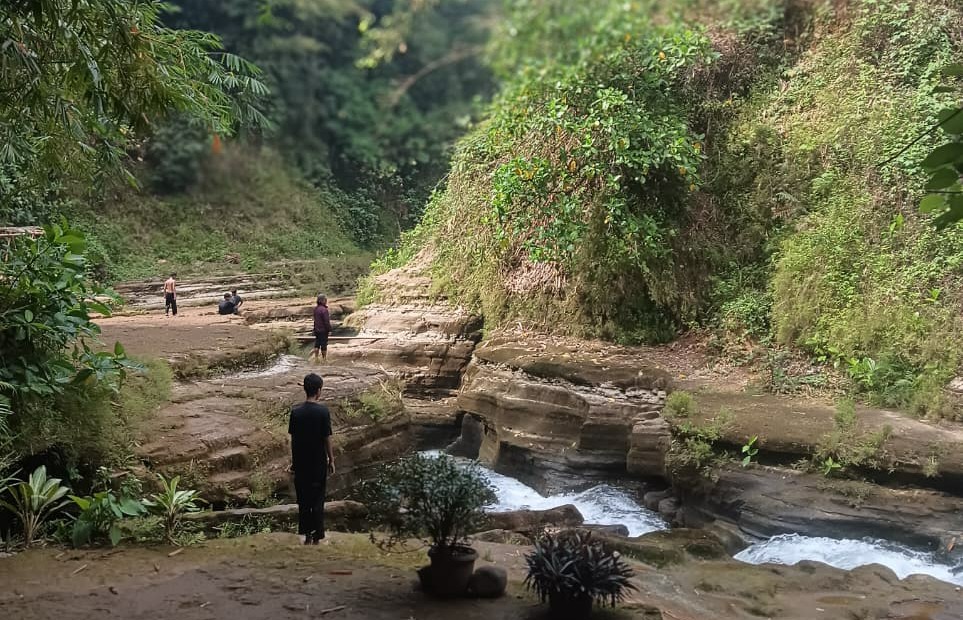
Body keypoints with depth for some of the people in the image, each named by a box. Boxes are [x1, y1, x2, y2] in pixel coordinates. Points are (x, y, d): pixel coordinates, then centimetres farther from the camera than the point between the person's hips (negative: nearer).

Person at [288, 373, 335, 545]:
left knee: (303, 498, 13)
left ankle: (307, 534, 17)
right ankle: (316, 536, 12)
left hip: (300, 461, 2)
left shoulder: (296, 411, -6)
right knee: (317, 499, 8)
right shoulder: (323, 411, -14)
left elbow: (293, 438, 0)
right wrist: (331, 460, 1)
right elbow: (327, 438, -10)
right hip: (318, 462, -2)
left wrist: (293, 460, 11)